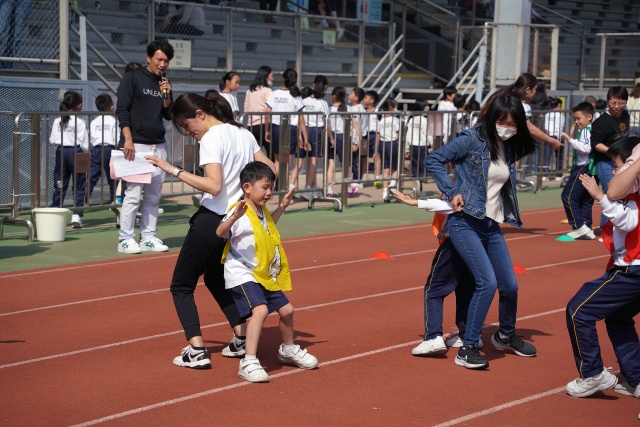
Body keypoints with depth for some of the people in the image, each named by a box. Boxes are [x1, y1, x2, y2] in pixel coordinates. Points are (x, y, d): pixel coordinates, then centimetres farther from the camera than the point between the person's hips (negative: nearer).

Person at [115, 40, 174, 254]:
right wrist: (128, 139, -15)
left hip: (159, 146, 6)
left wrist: (166, 95, -1)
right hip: (137, 145, -6)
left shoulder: (164, 83, 16)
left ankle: (148, 237, 13)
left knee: (154, 196, 7)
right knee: (133, 194, -10)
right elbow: (122, 110, -6)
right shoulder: (132, 78, -1)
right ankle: (126, 239, -4)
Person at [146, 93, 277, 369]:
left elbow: (214, 186, -26)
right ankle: (241, 339, 20)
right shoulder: (243, 133, 11)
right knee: (216, 279, 27)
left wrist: (174, 171, -25)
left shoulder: (212, 138, -15)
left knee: (181, 286, 4)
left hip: (212, 220, -8)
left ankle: (196, 351, -7)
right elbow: (270, 170, 14)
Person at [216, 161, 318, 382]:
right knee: (260, 309, -28)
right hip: (242, 274, -9)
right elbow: (220, 232, -32)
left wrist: (281, 208, 25)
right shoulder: (240, 211, -18)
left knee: (286, 308, 17)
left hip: (265, 275, 9)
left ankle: (288, 350, 43)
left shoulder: (262, 211, 10)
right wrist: (234, 217, -48)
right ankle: (249, 362, -26)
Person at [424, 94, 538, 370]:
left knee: (509, 285, 10)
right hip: (465, 223, -7)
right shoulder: (473, 140, -10)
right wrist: (451, 192, -16)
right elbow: (433, 160, -11)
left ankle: (506, 336, 38)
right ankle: (467, 349, -10)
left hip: (492, 225, 7)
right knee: (487, 282, -19)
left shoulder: (509, 149, 10)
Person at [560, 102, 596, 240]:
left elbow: (586, 148, -26)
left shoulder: (586, 130, -11)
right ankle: (587, 230, 12)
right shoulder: (593, 130, 20)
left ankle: (580, 227, -12)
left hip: (583, 168, -10)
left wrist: (571, 139, -25)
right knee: (586, 200, 11)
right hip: (590, 170, 10)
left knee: (568, 196, -9)